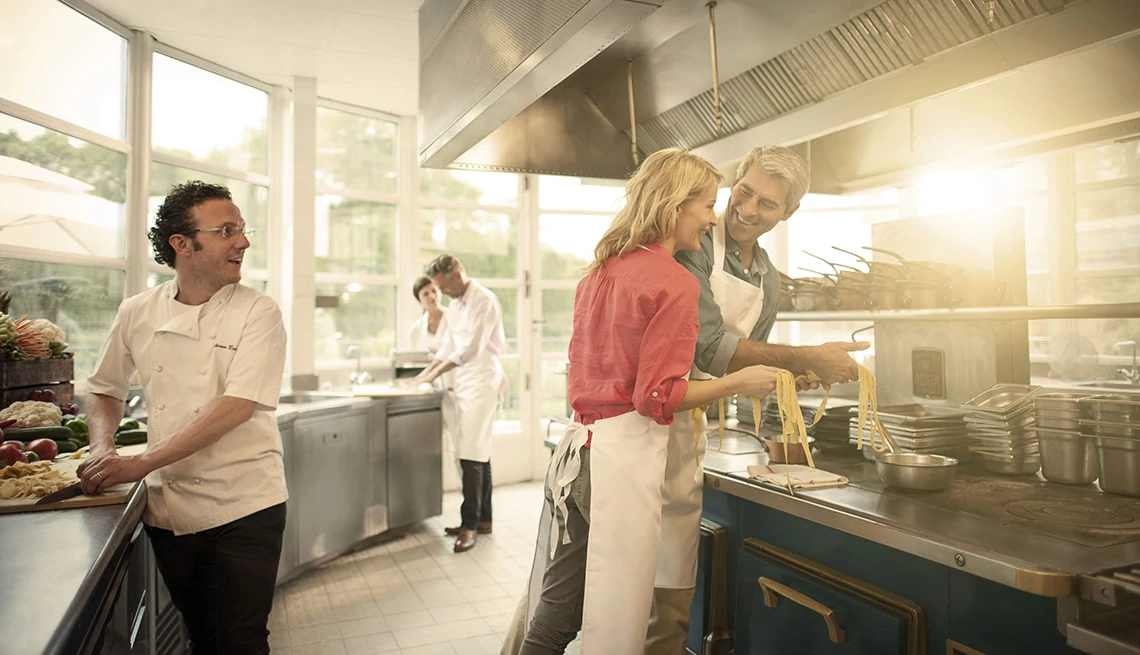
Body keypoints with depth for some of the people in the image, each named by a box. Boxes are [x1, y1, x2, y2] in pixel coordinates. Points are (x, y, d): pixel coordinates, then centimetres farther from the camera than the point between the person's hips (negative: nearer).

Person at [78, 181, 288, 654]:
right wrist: (104, 451, -2)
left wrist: (141, 464, -22)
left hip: (243, 508, -4)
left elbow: (238, 407, -20)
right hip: (167, 507, 4)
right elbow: (105, 389, 16)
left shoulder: (257, 313, -10)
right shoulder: (137, 313, 2)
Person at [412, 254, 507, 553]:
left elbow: (471, 348, -18)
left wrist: (437, 372, -13)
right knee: (478, 454, 12)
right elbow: (448, 346, 22)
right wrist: (425, 373, 13)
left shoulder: (484, 301, -13)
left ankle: (470, 524, -5)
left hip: (482, 380, -9)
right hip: (464, 382, 9)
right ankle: (483, 519, 19)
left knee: (472, 455, -10)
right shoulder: (455, 305, 16)